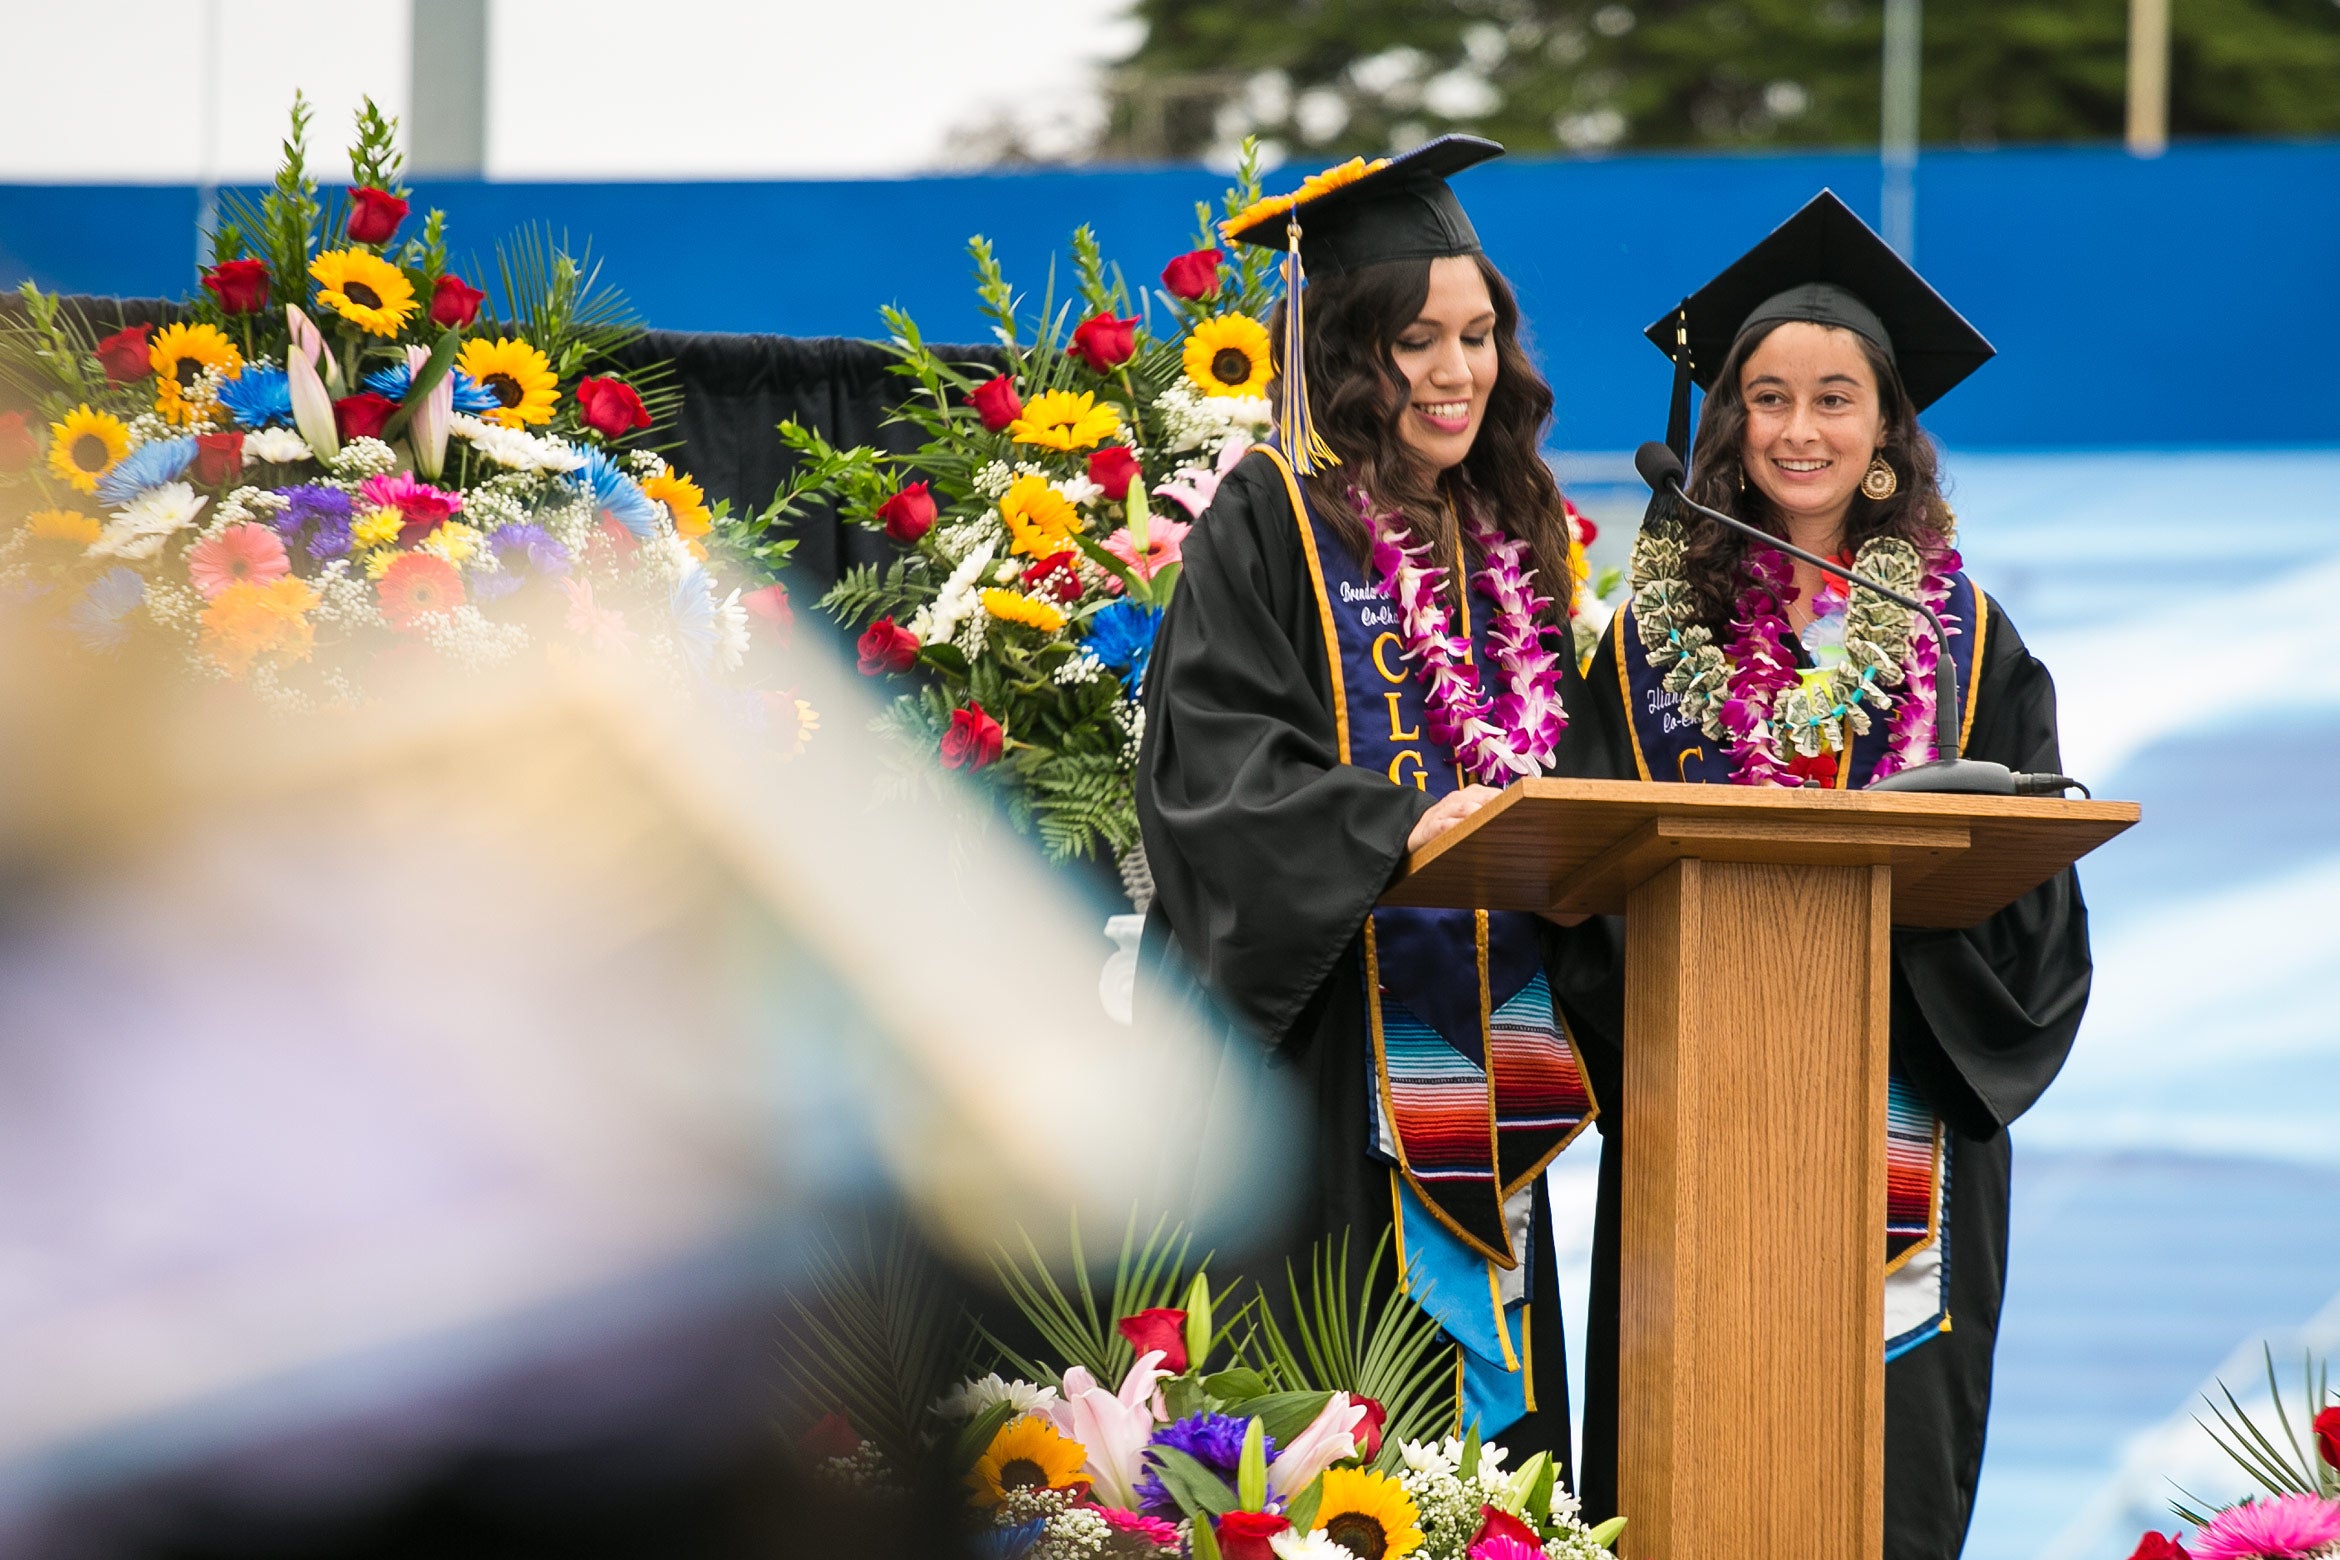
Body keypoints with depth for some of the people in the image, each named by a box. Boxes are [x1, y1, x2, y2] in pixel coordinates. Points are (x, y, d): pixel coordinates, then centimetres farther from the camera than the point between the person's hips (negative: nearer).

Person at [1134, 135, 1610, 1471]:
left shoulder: (1515, 534, 15)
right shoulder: (1275, 522, -4)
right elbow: (1223, 769, -16)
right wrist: (1401, 826, -30)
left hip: (1480, 1077, 6)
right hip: (1331, 1062, -6)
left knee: (1486, 1400, 4)